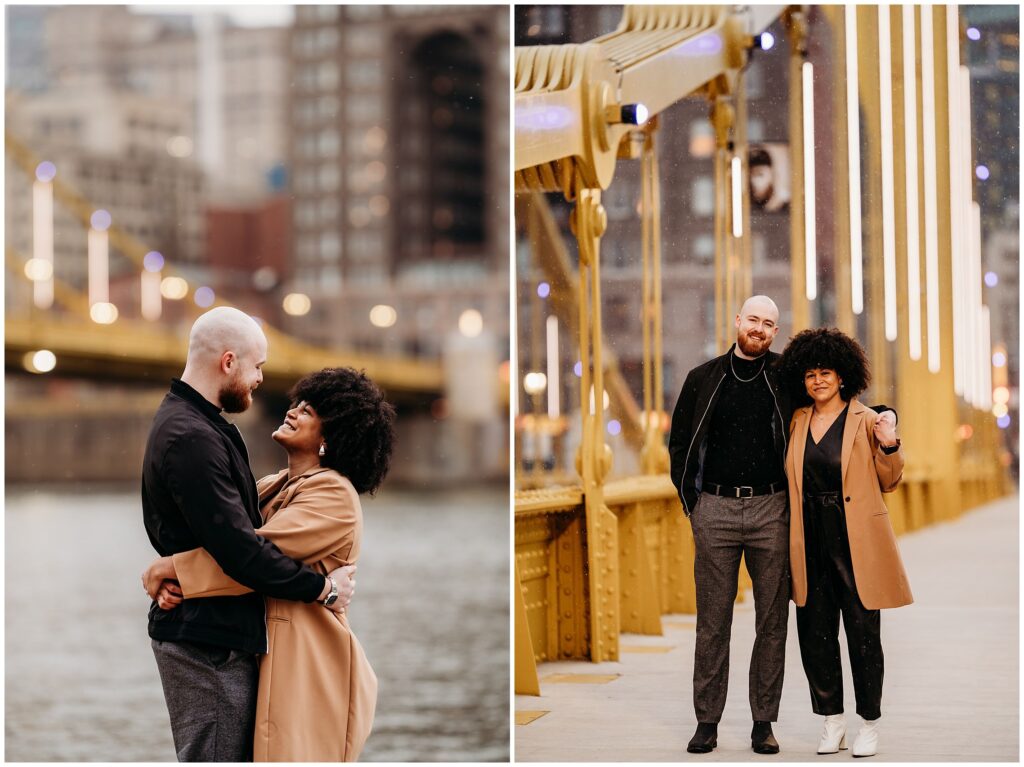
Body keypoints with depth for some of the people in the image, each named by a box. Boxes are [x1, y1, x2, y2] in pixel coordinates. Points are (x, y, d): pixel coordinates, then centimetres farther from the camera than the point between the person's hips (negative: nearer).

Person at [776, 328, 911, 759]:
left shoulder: (865, 421, -1)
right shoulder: (797, 422, 10)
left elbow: (888, 483, 4)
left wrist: (888, 446, -11)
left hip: (856, 542, -4)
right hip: (811, 541, 4)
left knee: (863, 633, -1)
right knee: (815, 633, 6)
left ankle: (869, 724, 10)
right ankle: (832, 720, 18)